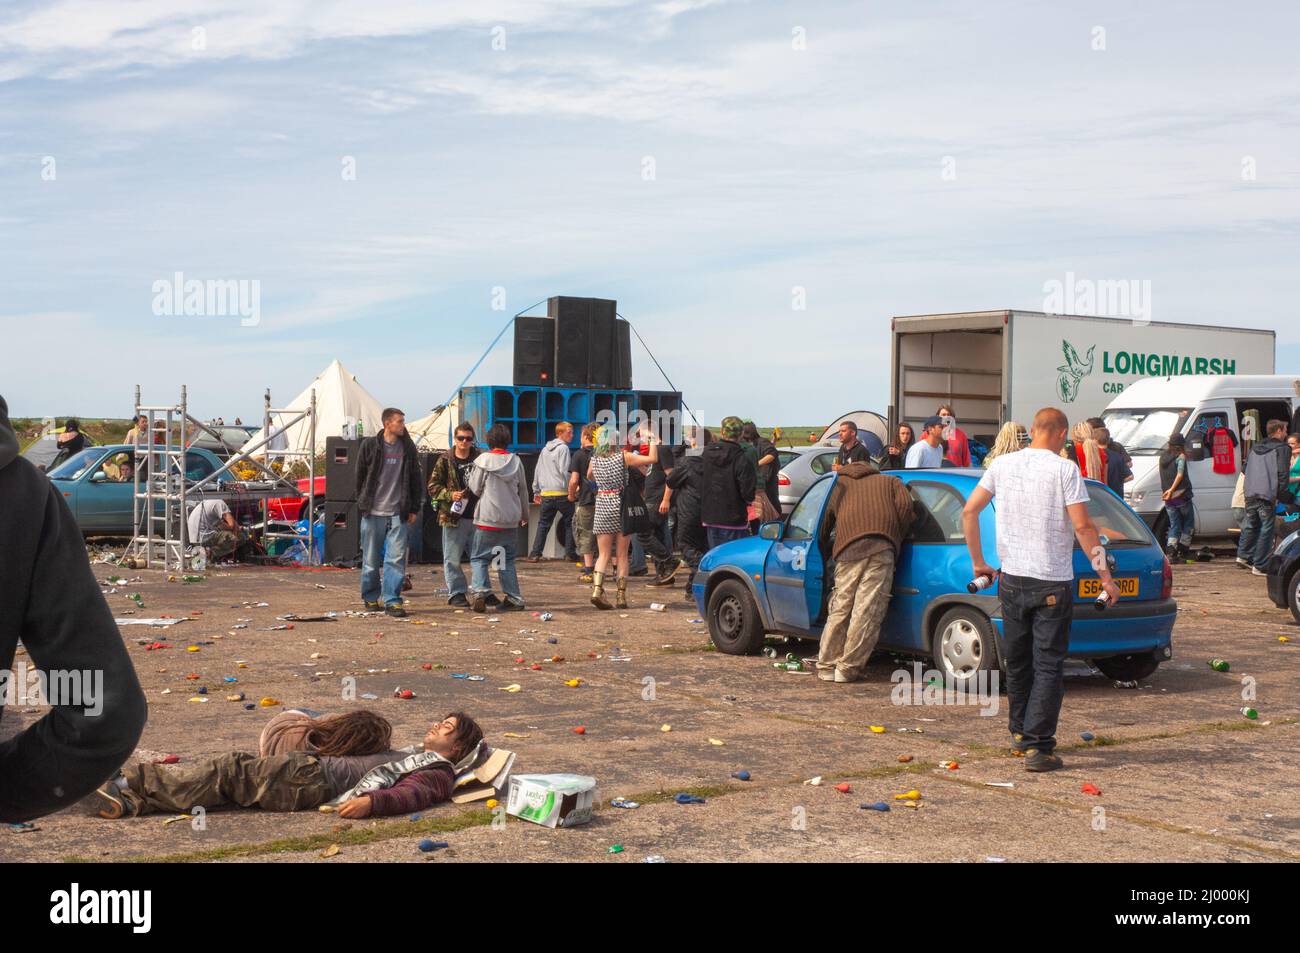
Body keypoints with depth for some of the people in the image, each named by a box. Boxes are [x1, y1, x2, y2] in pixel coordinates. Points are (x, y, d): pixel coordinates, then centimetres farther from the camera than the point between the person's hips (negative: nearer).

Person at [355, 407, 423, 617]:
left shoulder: (408, 447, 7)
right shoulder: (370, 445, 0)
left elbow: (415, 480, 11)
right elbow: (360, 476, 7)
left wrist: (414, 509, 8)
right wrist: (362, 503, 5)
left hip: (398, 513, 1)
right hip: (373, 512, -1)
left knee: (397, 558, -6)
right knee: (371, 559, 7)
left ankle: (392, 600, -2)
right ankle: (371, 598, 22)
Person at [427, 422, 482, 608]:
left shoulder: (479, 458, 5)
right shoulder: (445, 460, 0)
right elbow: (433, 486, 1)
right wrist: (450, 495, -14)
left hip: (477, 515, 2)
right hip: (453, 516, -2)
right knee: (453, 558, 2)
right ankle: (456, 593, 10)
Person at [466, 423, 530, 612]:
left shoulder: (483, 460, -7)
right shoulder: (516, 461, 4)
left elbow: (475, 489, -4)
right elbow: (523, 490, 12)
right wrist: (524, 514, 25)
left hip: (487, 518, -4)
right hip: (511, 519, 4)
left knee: (479, 558, 4)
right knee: (507, 561, 13)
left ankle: (479, 590, -16)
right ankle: (513, 598, 8)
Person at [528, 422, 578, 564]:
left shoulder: (545, 449, 18)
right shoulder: (563, 448, -6)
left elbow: (537, 471, 20)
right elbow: (564, 471, -14)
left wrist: (536, 491, 24)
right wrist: (570, 490, -10)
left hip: (546, 493, 6)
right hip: (561, 493, -6)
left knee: (543, 524, 9)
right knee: (570, 521, 5)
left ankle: (535, 553, 2)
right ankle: (570, 553, 4)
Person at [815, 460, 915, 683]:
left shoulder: (840, 485, 35)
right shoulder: (891, 482, 31)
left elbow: (823, 528, 30)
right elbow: (905, 505, 10)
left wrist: (827, 551, 43)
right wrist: (897, 538, 16)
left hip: (848, 546, 1)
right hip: (882, 544, -1)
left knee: (841, 606, 6)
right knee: (867, 609, -3)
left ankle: (827, 666, 7)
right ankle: (848, 669, -5)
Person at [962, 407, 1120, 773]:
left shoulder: (1003, 464, 4)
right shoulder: (1064, 469, -10)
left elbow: (969, 511, 4)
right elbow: (1083, 526, -15)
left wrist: (978, 561, 12)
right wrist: (1105, 576, -8)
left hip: (1012, 578, 5)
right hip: (1053, 582, -5)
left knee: (1017, 661, 17)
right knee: (1048, 666, 0)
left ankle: (1021, 733, 30)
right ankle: (1038, 747, -5)